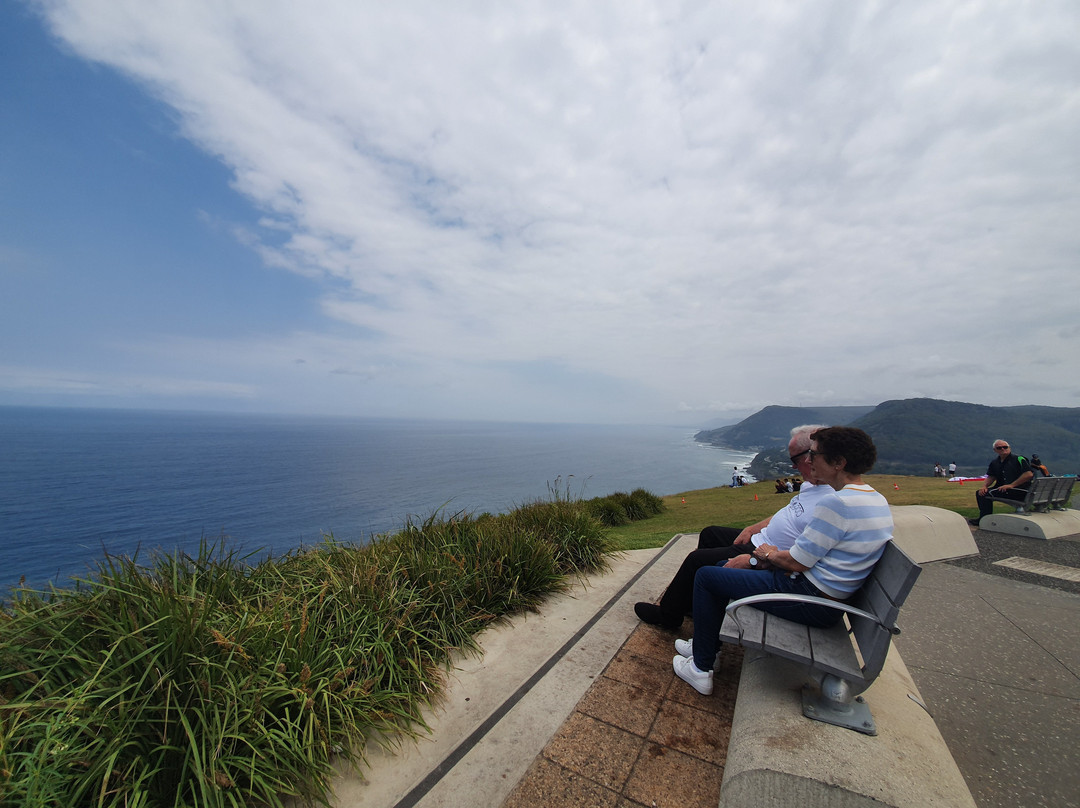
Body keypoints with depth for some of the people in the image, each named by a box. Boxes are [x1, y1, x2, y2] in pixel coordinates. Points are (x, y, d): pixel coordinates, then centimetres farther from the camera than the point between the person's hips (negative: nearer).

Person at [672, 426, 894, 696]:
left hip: (808, 599, -10)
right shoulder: (879, 501, 6)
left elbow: (797, 563, -21)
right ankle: (706, 647, 31)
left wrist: (770, 554, 0)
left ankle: (701, 669, 11)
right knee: (723, 567, 20)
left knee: (705, 576, -1)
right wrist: (778, 557, 5)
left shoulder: (836, 503, -26)